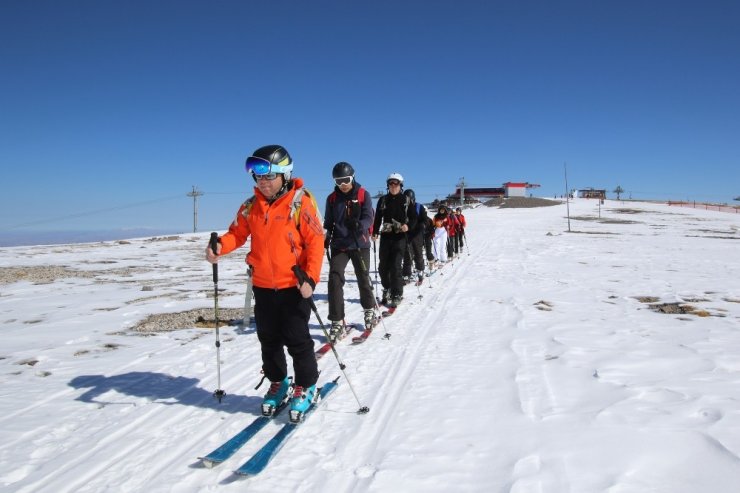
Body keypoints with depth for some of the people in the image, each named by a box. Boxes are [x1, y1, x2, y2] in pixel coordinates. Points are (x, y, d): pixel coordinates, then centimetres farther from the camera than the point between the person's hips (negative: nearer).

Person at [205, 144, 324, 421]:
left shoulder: (300, 202, -11)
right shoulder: (251, 206, 4)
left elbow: (315, 242, -13)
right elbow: (237, 233, 9)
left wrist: (310, 278, -20)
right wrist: (220, 246, -13)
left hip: (294, 285, -5)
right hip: (263, 286, 5)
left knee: (297, 340, 3)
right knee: (269, 339, 15)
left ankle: (306, 386, 22)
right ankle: (278, 383, 34)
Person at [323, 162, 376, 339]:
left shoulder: (363, 195, -2)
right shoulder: (332, 198, 7)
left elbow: (368, 218, -12)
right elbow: (328, 222, 14)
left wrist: (359, 225, -32)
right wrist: (325, 240, 7)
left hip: (359, 244, -2)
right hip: (339, 244, 2)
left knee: (363, 278, 10)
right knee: (335, 278, -13)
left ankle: (369, 310, 36)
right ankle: (337, 321, -8)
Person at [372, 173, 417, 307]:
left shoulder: (406, 200, 4)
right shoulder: (383, 200, 11)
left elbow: (413, 217, 4)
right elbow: (378, 218, 12)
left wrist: (408, 226, -16)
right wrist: (375, 232, -1)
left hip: (400, 237, -3)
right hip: (385, 236, 3)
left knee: (395, 266, -10)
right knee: (383, 266, 4)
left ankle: (397, 295, -3)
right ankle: (387, 290, 24)